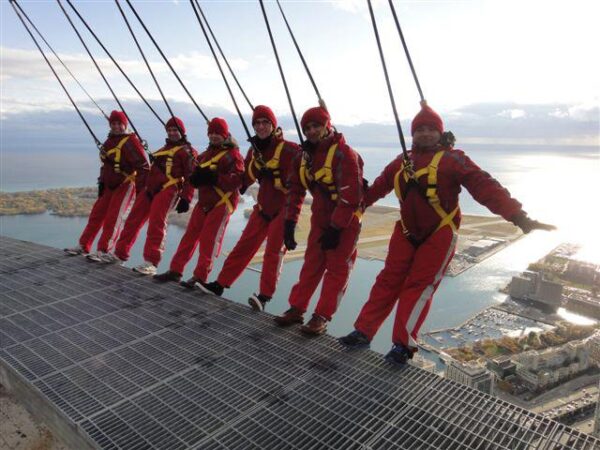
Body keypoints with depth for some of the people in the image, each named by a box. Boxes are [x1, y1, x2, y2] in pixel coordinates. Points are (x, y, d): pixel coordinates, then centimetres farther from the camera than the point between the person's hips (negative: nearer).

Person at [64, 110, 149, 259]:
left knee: (113, 218, -9)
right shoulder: (110, 141, 12)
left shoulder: (131, 141, -14)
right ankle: (83, 246, 20)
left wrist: (140, 188, -23)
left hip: (125, 185, -8)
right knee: (96, 214, 10)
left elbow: (143, 166, -20)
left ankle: (103, 252, -1)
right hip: (109, 185, 8)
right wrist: (102, 182, 17)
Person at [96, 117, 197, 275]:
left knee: (156, 224, -16)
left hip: (168, 190, -8)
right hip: (151, 189, 8)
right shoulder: (164, 149, 29)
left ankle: (151, 263, -13)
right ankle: (120, 254, 18)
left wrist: (185, 198, -15)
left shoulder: (187, 151, 2)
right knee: (133, 220, 7)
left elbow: (191, 177, -8)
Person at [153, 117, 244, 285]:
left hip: (223, 202, -7)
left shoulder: (233, 154, -6)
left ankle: (200, 276, 1)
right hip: (204, 201, 7)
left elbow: (238, 179, -18)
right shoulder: (205, 154, 18)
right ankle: (175, 270, 14)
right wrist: (196, 177, -5)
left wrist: (215, 178, -29)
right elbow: (196, 176, 20)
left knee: (209, 239, -7)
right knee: (190, 235, 7)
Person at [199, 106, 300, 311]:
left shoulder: (288, 149, -13)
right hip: (263, 206, 6)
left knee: (273, 250, -9)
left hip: (284, 208, -6)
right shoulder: (255, 149, 8)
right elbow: (245, 180, 7)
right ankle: (220, 284, 14)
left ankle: (265, 295, -7)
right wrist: (256, 163, -7)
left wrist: (273, 176, -24)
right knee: (244, 245, 8)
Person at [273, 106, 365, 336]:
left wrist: (336, 228, -22)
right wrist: (290, 222, 0)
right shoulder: (306, 155, 4)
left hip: (345, 223, -6)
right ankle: (296, 309, 18)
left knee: (337, 269, 1)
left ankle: (322, 317, 6)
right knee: (311, 265, 10)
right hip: (320, 219, 7)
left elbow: (350, 196, -24)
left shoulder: (344, 154, -20)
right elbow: (295, 189, 6)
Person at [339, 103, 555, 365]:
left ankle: (403, 345, 5)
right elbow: (379, 186, 19)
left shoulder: (453, 159, -8)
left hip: (439, 236, -4)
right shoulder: (402, 162, 8)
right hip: (406, 233, 5)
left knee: (419, 287, -4)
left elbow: (486, 188, -17)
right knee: (388, 282, 5)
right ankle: (363, 332, 11)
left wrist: (519, 217, -26)